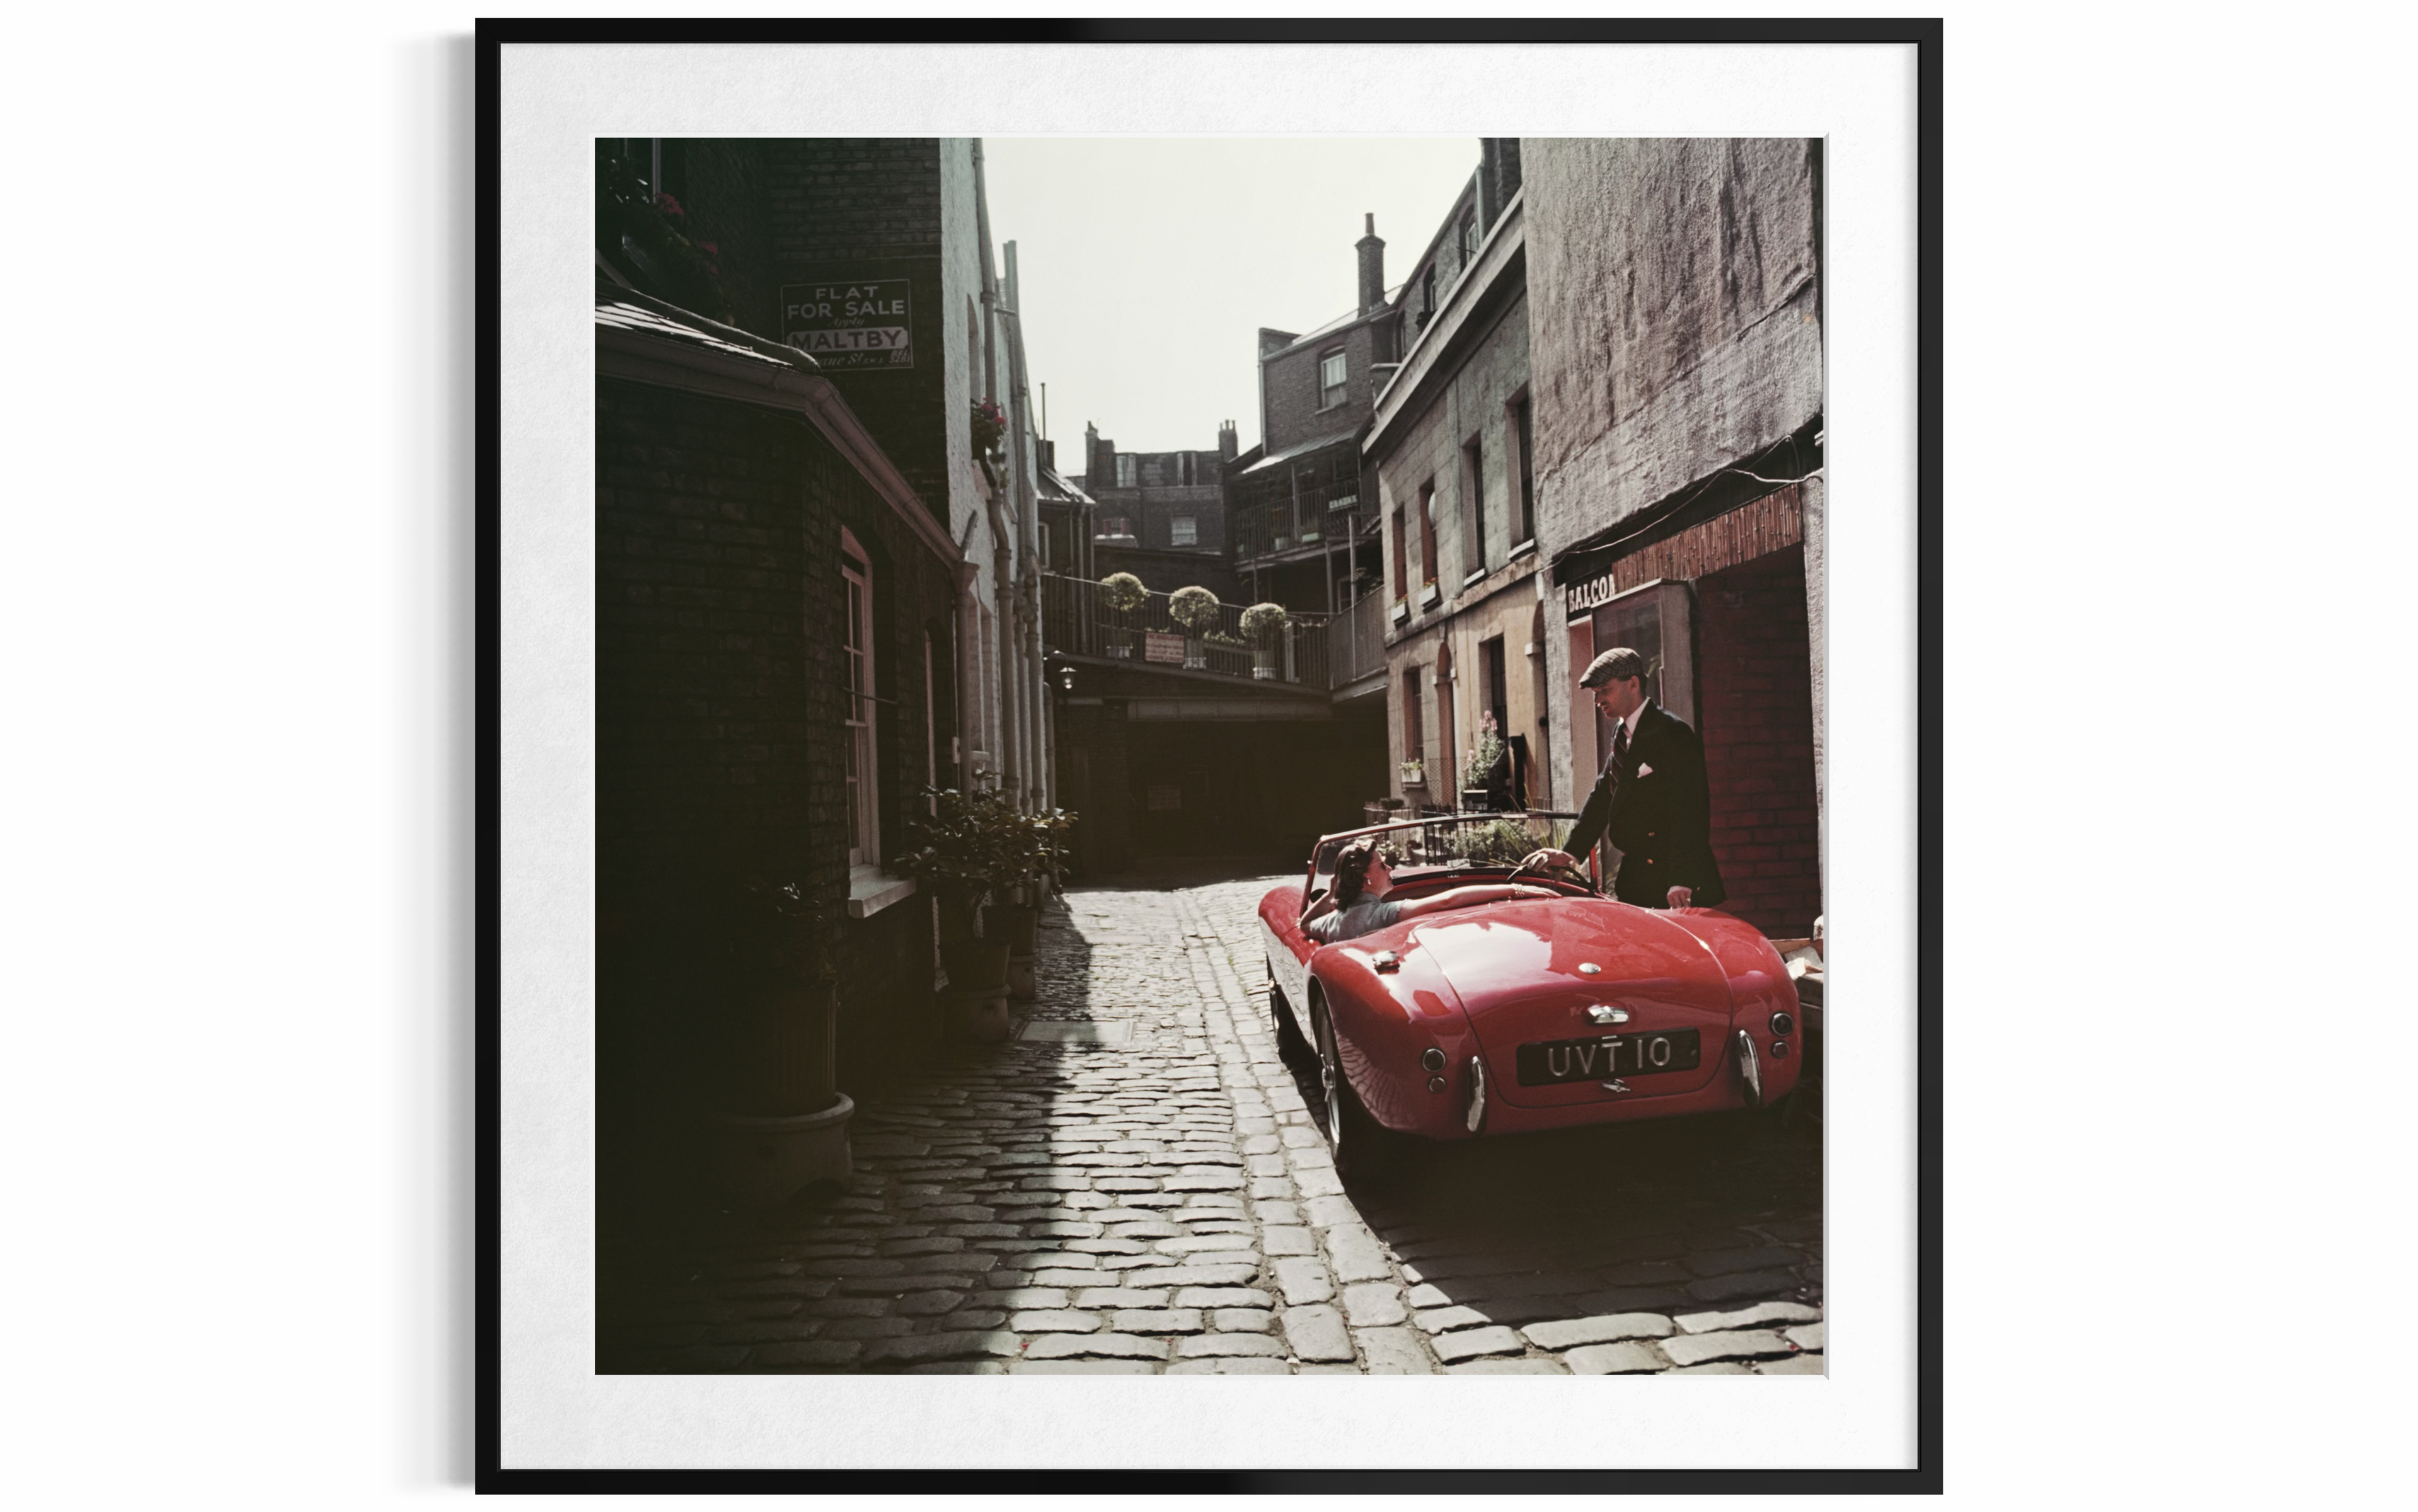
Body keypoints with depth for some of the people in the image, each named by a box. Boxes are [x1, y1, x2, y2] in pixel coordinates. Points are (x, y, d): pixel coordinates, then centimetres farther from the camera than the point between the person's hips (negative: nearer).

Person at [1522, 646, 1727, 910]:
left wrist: (1682, 881, -24)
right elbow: (1602, 795, 16)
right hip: (1634, 876, 8)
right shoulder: (1621, 734, 15)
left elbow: (1689, 811, -18)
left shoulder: (1672, 733, -13)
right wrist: (1571, 852, 5)